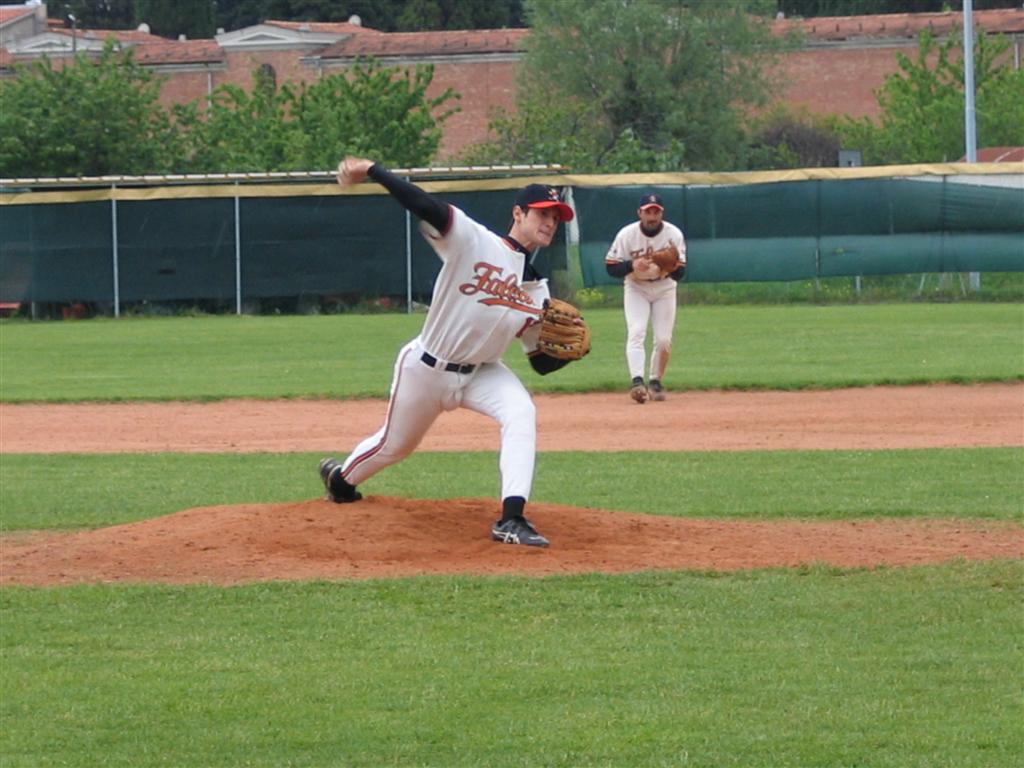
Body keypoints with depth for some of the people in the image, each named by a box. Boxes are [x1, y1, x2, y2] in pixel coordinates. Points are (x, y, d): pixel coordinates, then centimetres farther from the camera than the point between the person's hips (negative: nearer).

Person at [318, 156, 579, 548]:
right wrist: (371, 170, -39)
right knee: (395, 444, 15)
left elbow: (542, 363, 3)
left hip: (481, 373, 4)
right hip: (426, 369, -4)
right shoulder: (473, 242, -18)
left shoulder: (538, 291, -1)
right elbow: (425, 206, -32)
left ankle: (512, 519, -31)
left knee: (521, 414, -25)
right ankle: (341, 476, 50)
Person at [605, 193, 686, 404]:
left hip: (664, 290, 1)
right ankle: (637, 380, -34)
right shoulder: (627, 234, -17)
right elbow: (611, 267, -14)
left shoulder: (674, 235, -17)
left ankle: (656, 382, 17)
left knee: (664, 340, -3)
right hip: (636, 289, -1)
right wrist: (632, 265, -33)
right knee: (636, 333, -21)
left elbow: (680, 274, -18)